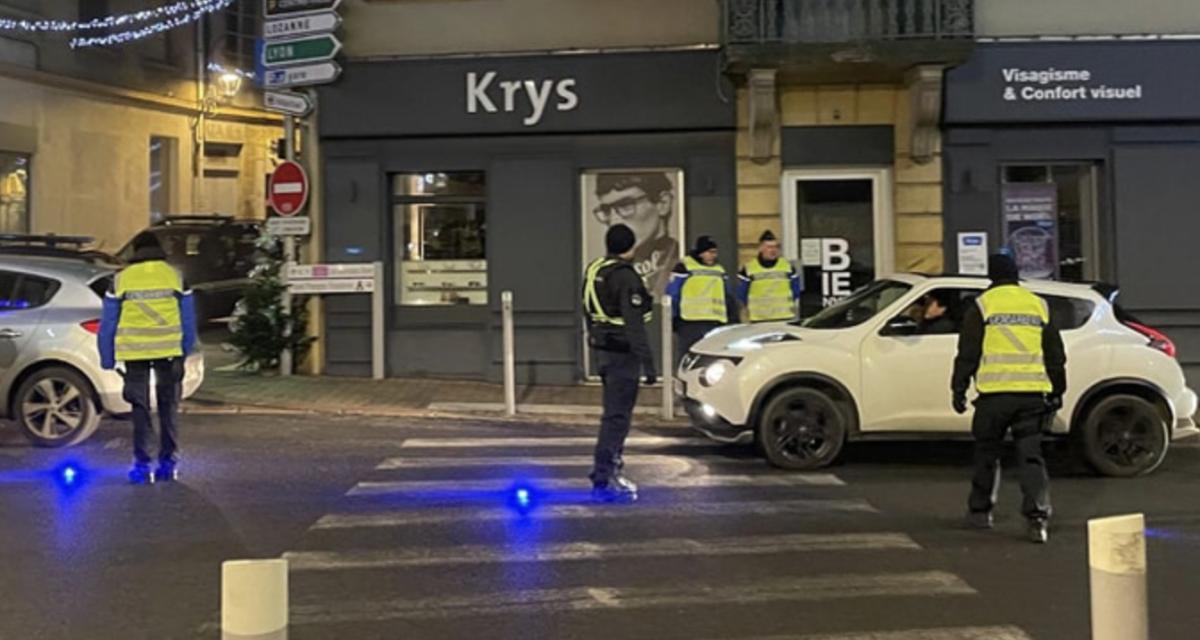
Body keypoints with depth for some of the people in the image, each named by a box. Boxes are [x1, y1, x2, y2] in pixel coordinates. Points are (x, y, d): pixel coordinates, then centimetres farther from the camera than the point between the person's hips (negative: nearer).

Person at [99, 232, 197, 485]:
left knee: (140, 408, 8)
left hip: (135, 351, 0)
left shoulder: (122, 279, 2)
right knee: (168, 406, 11)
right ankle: (169, 462, 11)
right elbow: (188, 320, 5)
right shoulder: (175, 276, 2)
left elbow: (108, 323, 4)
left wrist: (107, 359, 12)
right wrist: (185, 352, 15)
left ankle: (142, 464, 6)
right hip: (169, 349, 1)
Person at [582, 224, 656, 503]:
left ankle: (612, 471, 31)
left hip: (604, 349, 10)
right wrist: (647, 361, -21)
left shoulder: (594, 270, 12)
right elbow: (634, 324, -22)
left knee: (615, 413, 20)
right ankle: (603, 481, -6)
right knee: (617, 416, -7)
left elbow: (588, 313, 20)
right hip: (622, 352, -10)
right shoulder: (625, 276, -17)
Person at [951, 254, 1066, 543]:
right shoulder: (1039, 305, 13)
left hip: (995, 393, -2)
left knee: (987, 453, 12)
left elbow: (967, 354, -1)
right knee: (1031, 456, 4)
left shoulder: (982, 305, 1)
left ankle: (980, 511, 22)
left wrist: (959, 389, 5)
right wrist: (1057, 392, 23)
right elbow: (1056, 355, 16)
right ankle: (1038, 516, -7)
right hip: (1032, 393, 3)